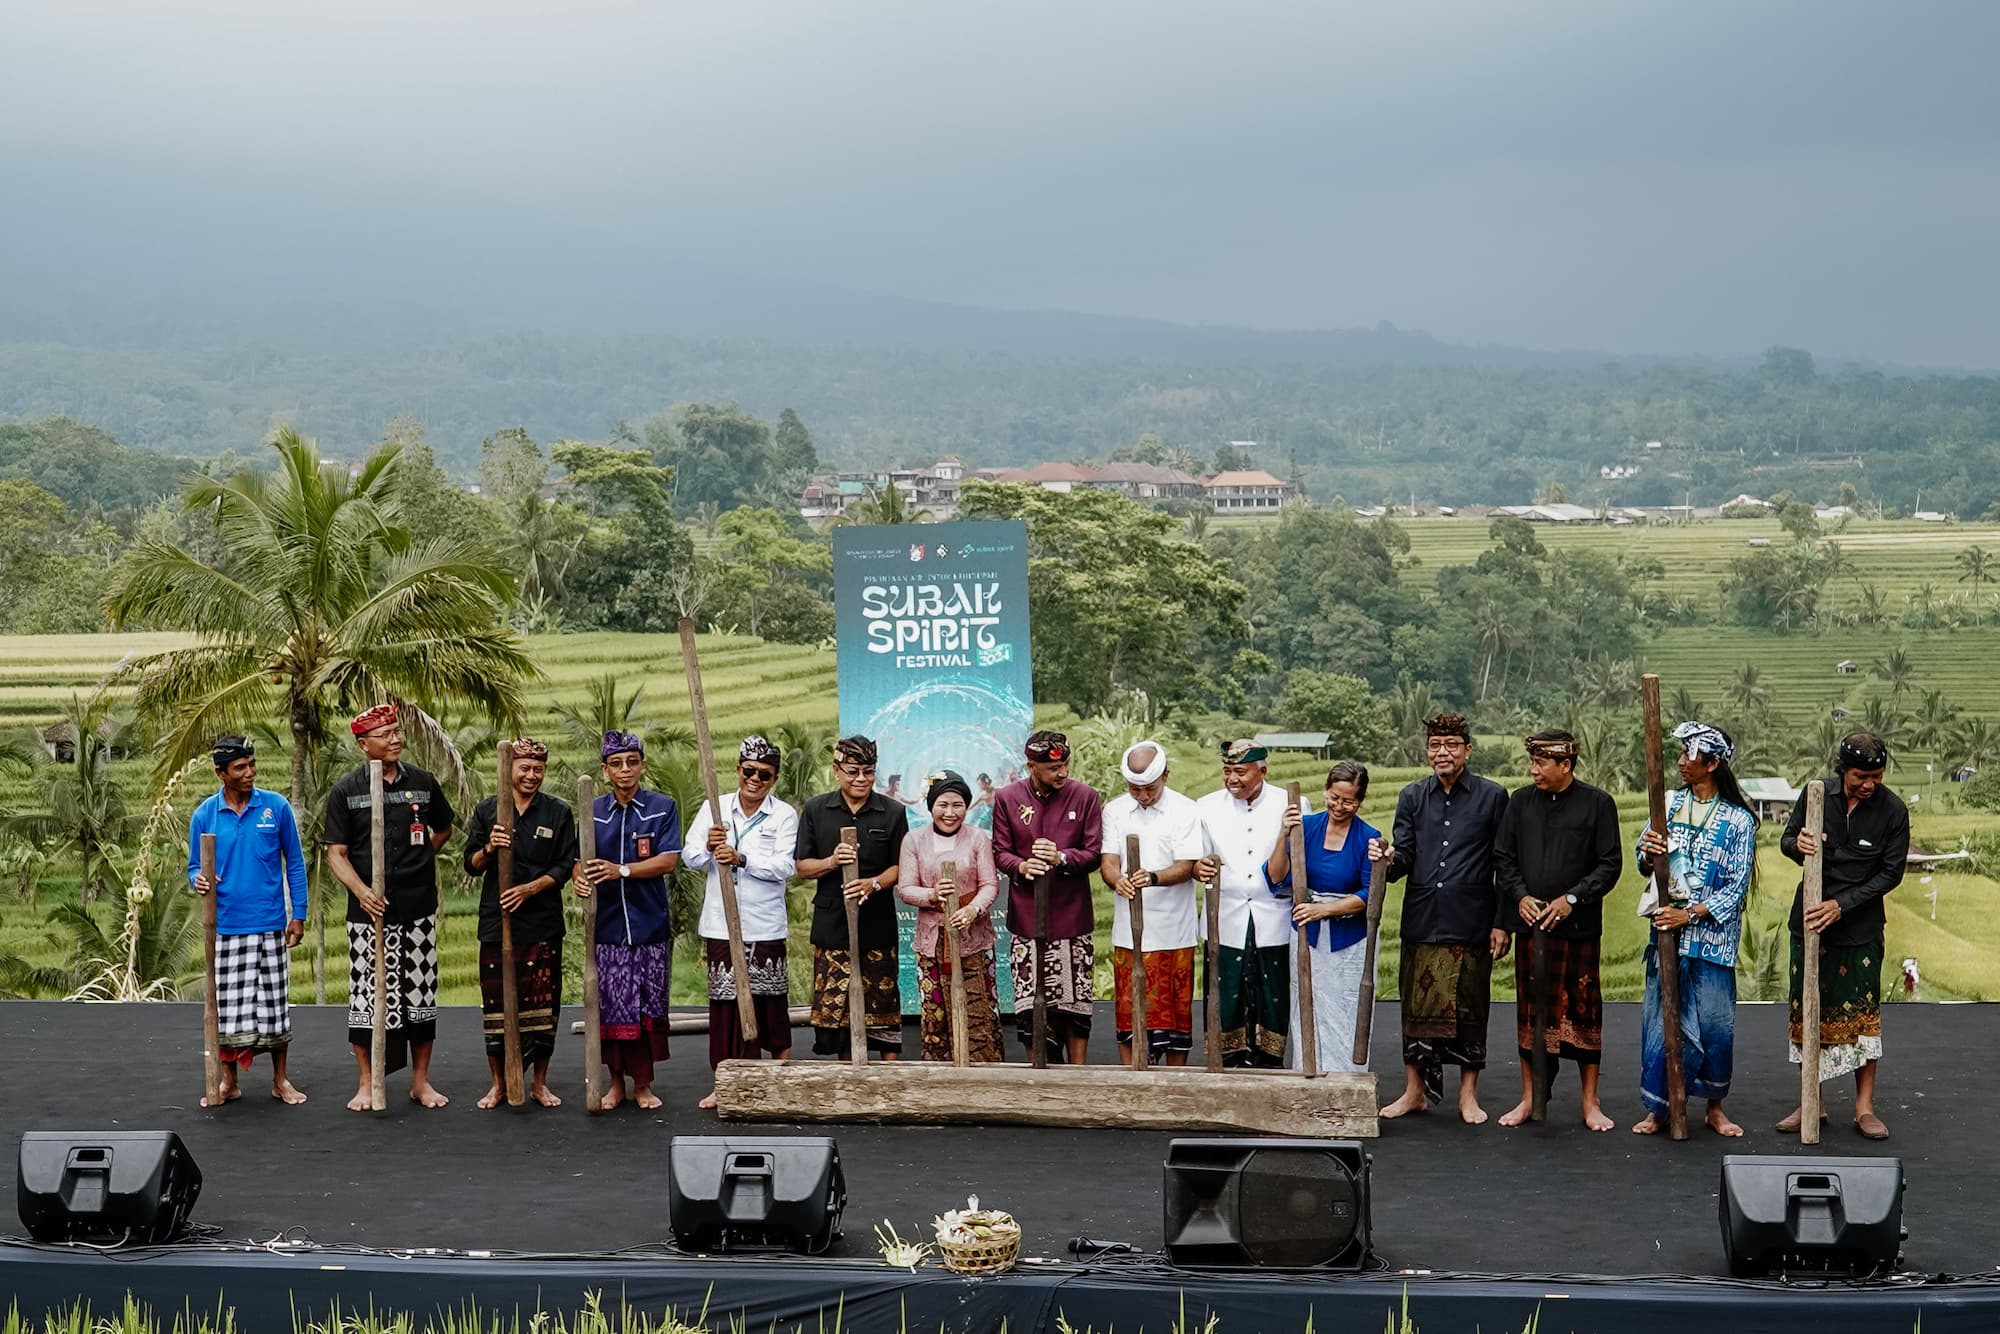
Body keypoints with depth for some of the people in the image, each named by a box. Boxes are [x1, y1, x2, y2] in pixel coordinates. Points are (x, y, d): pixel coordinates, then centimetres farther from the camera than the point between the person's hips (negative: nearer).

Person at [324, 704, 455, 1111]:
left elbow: (444, 829, 23)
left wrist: (419, 860, 11)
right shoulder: (346, 791, -1)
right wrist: (361, 890, -19)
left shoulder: (422, 783, 6)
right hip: (368, 911, -2)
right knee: (365, 997, 1)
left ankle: (421, 1081, 17)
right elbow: (336, 853, -4)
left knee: (420, 996, 6)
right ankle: (366, 1084, 12)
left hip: (418, 910, 2)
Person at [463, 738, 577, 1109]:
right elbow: (471, 865, 8)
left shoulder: (559, 813, 5)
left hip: (542, 923, 0)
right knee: (496, 1002, 1)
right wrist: (489, 849, -14)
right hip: (496, 922, 0)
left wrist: (529, 889, -12)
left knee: (542, 1002, 2)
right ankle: (498, 1083, 13)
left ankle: (539, 1082, 14)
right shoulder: (486, 811, 7)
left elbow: (565, 866, 2)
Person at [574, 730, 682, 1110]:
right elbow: (581, 860, 4)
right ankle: (616, 1081, 15)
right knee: (610, 1006, 2)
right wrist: (581, 878, -20)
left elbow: (669, 861, -9)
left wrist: (621, 870, -22)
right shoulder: (593, 812, 8)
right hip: (607, 924, 1)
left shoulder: (662, 808, 1)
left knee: (648, 1005, 3)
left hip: (650, 925, -1)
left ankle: (643, 1083, 15)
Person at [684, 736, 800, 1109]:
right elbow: (690, 858, 4)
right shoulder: (713, 808, 6)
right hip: (721, 924, 2)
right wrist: (708, 846, -18)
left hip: (765, 926, -2)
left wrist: (741, 858, -24)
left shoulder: (784, 815, 0)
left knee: (770, 1001, 4)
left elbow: (784, 867, -12)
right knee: (725, 1000, 3)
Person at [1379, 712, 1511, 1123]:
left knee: (1469, 1008, 4)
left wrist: (1503, 923, -2)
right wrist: (1389, 861, -17)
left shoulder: (1492, 796, 1)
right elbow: (1404, 857, 7)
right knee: (1416, 1006, 5)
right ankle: (1414, 1091, 17)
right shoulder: (1412, 797, 9)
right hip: (1421, 920, 2)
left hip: (1471, 924, -2)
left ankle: (1468, 1095, 15)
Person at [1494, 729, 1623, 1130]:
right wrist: (1520, 896, -4)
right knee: (1530, 1008, 6)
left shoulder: (1597, 803, -1)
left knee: (1583, 1009, 2)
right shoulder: (1521, 802, 8)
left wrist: (1573, 898, -11)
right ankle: (1529, 1098, 15)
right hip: (1531, 923, 3)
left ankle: (1590, 1102, 11)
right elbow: (1502, 857, 11)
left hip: (1579, 926, -3)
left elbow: (1610, 864, -2)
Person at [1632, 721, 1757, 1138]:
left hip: (1711, 936, -3)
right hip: (1666, 931, 3)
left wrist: (1689, 915, -15)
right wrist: (1649, 856, -12)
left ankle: (1715, 1107, 16)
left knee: (1716, 1024, 0)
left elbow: (1736, 888, -6)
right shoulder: (1668, 803, 7)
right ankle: (1657, 1108, 12)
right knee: (1661, 1020, 2)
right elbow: (1644, 866, 12)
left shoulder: (1738, 820, -3)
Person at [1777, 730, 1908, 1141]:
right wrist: (1797, 845, -20)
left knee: (1862, 1011, 1)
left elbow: (1891, 872, -7)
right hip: (1809, 920, 2)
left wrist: (1842, 904, -16)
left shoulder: (1893, 810, -9)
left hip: (1861, 926, -2)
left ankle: (1864, 1107, 10)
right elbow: (1786, 841, 6)